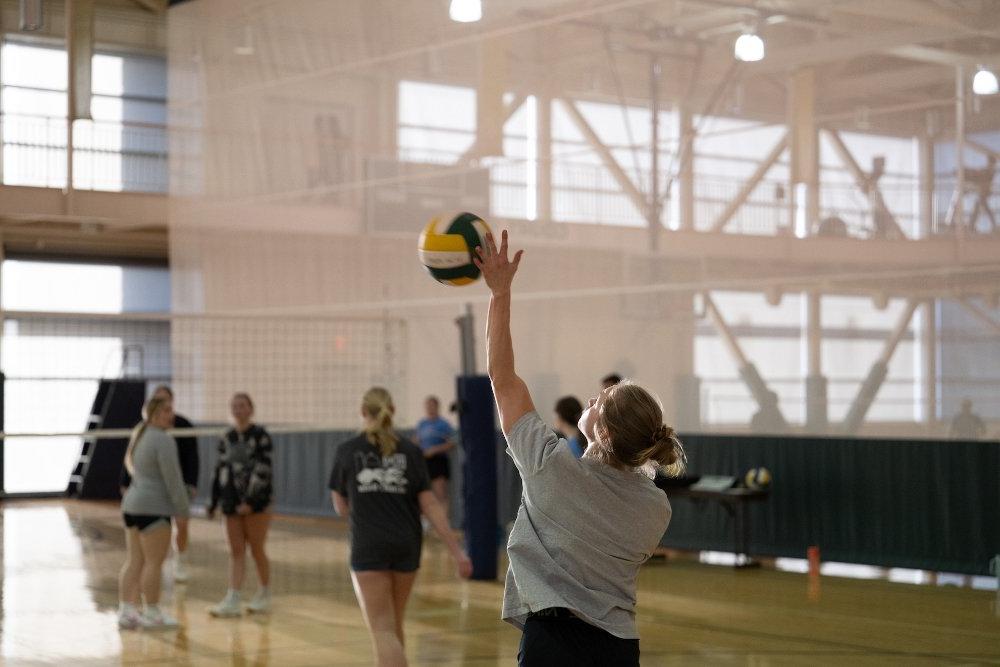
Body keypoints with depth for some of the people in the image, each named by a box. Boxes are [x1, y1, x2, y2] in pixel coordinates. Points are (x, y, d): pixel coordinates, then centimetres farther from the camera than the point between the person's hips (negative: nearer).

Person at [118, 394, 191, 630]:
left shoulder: (139, 436, 15)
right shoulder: (163, 440, -13)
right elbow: (173, 479, -16)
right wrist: (183, 508, -8)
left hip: (131, 504, 9)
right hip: (153, 507, -9)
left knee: (134, 561, 10)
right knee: (154, 562, -4)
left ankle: (126, 611, 11)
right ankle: (152, 613, 0)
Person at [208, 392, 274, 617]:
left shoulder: (260, 436, -7)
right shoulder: (227, 438, 11)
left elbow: (262, 470, -13)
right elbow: (220, 470, 15)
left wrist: (250, 501, -19)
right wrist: (213, 501, 12)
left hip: (256, 501, -5)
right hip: (232, 502, 5)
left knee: (257, 550, 2)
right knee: (236, 552, 3)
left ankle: (264, 596, 17)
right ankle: (232, 600, 0)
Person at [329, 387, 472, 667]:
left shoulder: (347, 452, 1)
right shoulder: (410, 452, 2)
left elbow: (341, 508, 9)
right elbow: (430, 505, -4)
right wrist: (457, 550, -4)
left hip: (368, 547, -3)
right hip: (407, 544, 3)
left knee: (383, 630, -6)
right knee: (394, 623, 20)